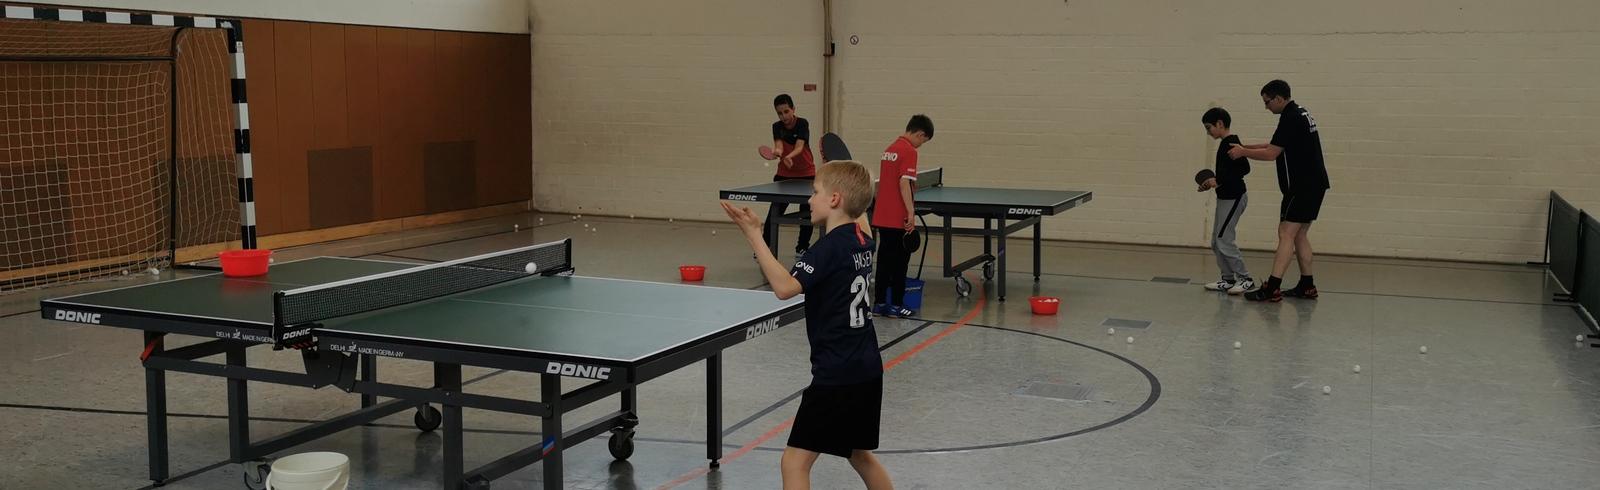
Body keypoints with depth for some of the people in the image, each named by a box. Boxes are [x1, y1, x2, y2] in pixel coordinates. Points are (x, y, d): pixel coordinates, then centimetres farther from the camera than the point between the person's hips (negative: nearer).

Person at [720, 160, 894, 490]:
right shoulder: (862, 240, 6)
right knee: (860, 455, 24)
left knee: (796, 460, -5)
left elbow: (785, 287, -32)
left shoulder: (830, 246, -18)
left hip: (836, 375, -9)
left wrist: (754, 235, -30)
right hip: (867, 370, 9)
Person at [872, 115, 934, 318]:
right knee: (900, 262, 1)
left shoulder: (890, 149, 13)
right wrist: (911, 213, -21)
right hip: (898, 219, -8)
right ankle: (896, 305, 6)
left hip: (881, 216, 8)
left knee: (885, 259, 12)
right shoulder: (909, 151, -13)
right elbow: (904, 183, -21)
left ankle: (880, 302, 16)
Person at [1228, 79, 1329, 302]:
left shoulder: (1291, 118, -16)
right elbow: (1277, 146, 22)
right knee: (1300, 235, 13)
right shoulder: (1301, 113, 16)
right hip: (1313, 184, 10)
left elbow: (1271, 154, -17)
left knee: (1286, 234, -12)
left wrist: (1243, 152, -5)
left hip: (1302, 186, -10)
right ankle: (1307, 286, 15)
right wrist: (1246, 147, 16)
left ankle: (1272, 289, -16)